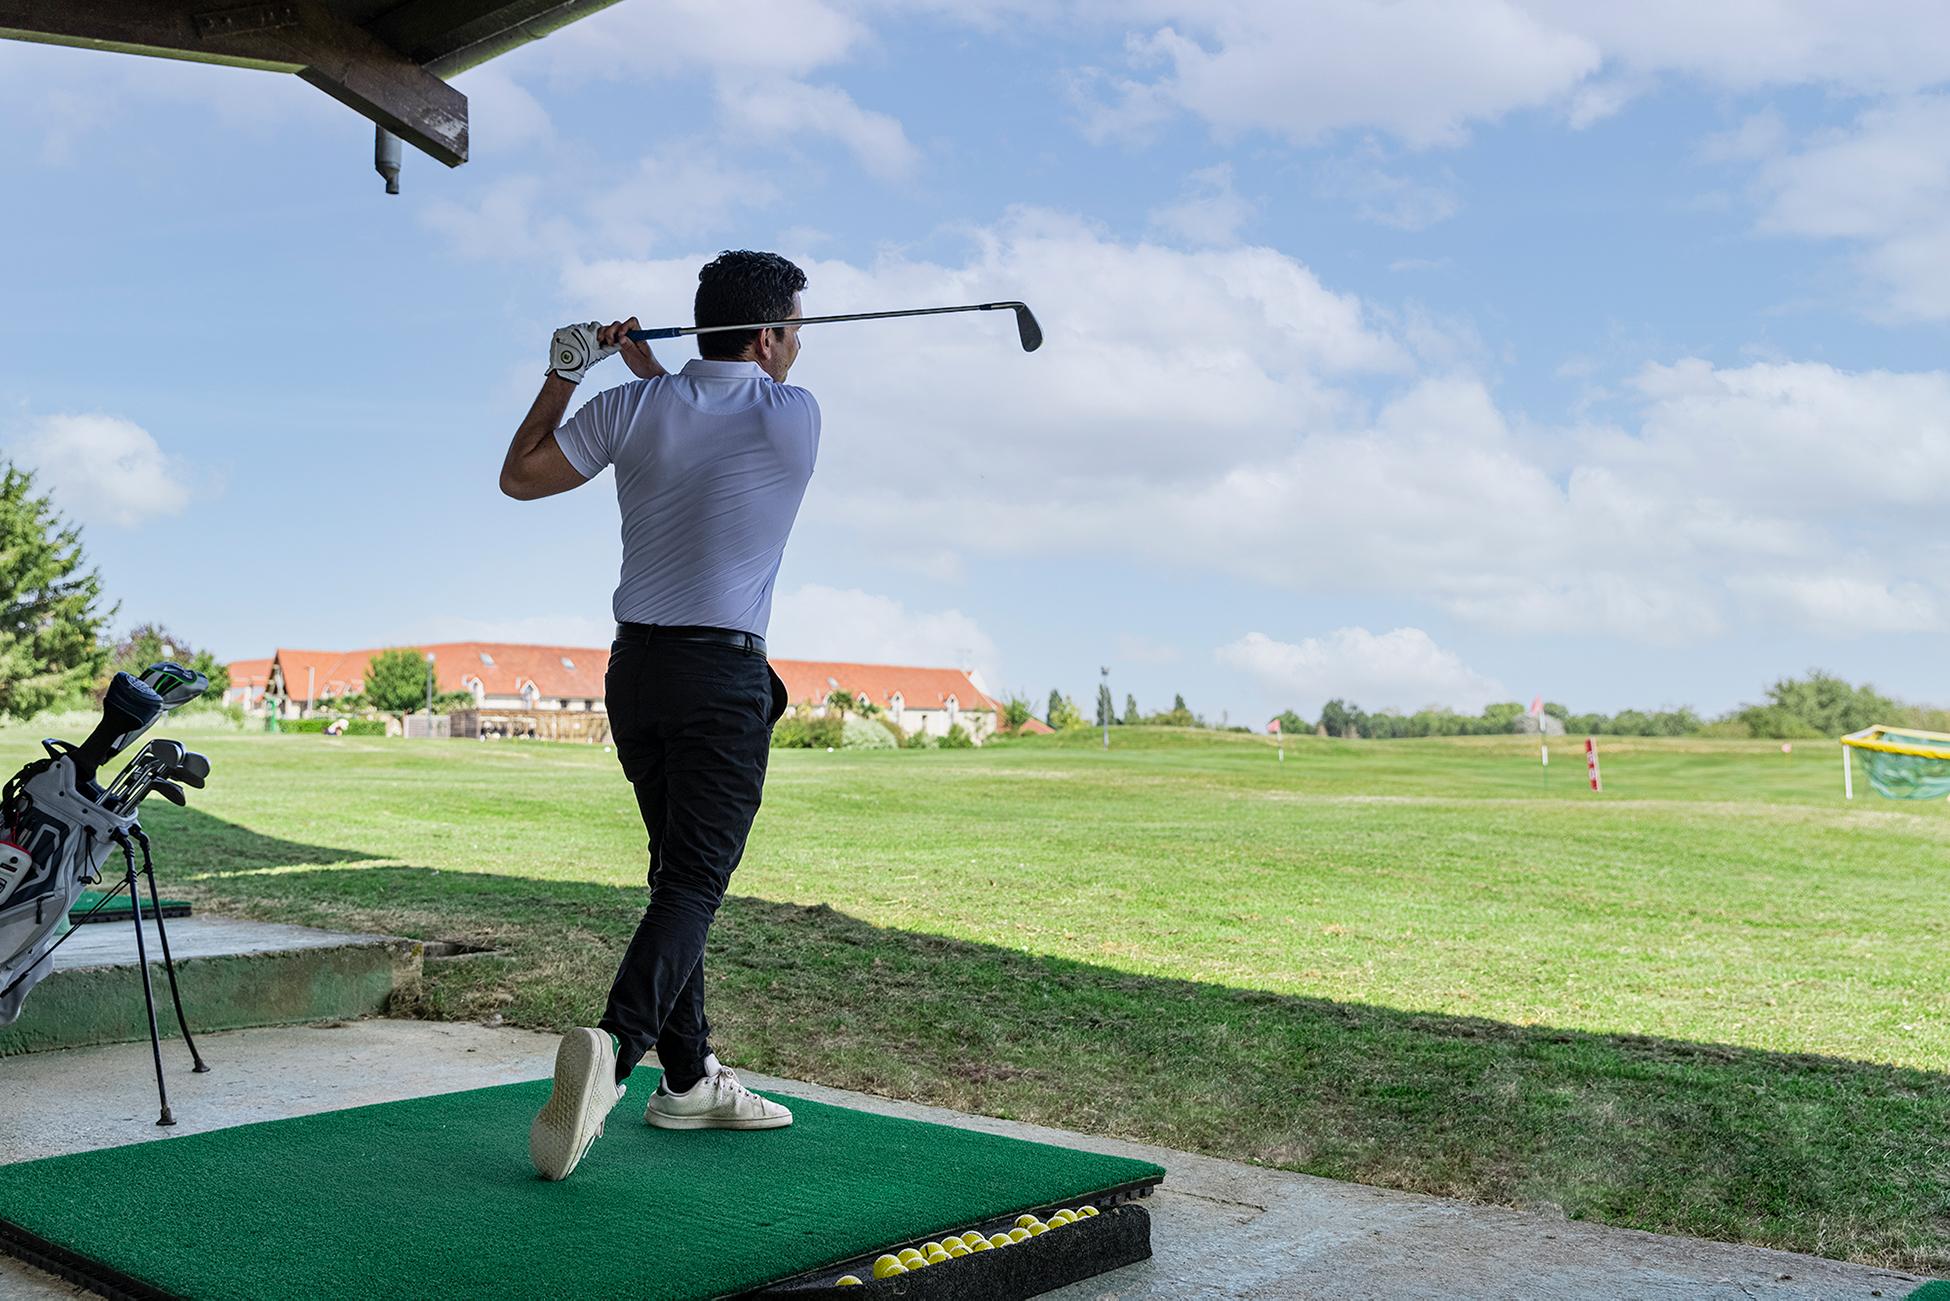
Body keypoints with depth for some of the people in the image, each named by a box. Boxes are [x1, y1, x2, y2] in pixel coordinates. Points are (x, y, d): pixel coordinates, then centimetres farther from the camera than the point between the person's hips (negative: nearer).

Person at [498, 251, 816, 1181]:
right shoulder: (795, 417, -3)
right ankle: (614, 1049, -29)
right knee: (694, 881, -8)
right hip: (724, 676, -5)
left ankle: (688, 1078, 18)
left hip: (637, 667, 5)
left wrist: (563, 376, 20)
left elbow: (519, 477, 12)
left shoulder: (634, 410, 2)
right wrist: (646, 369, 21)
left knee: (680, 873, 13)